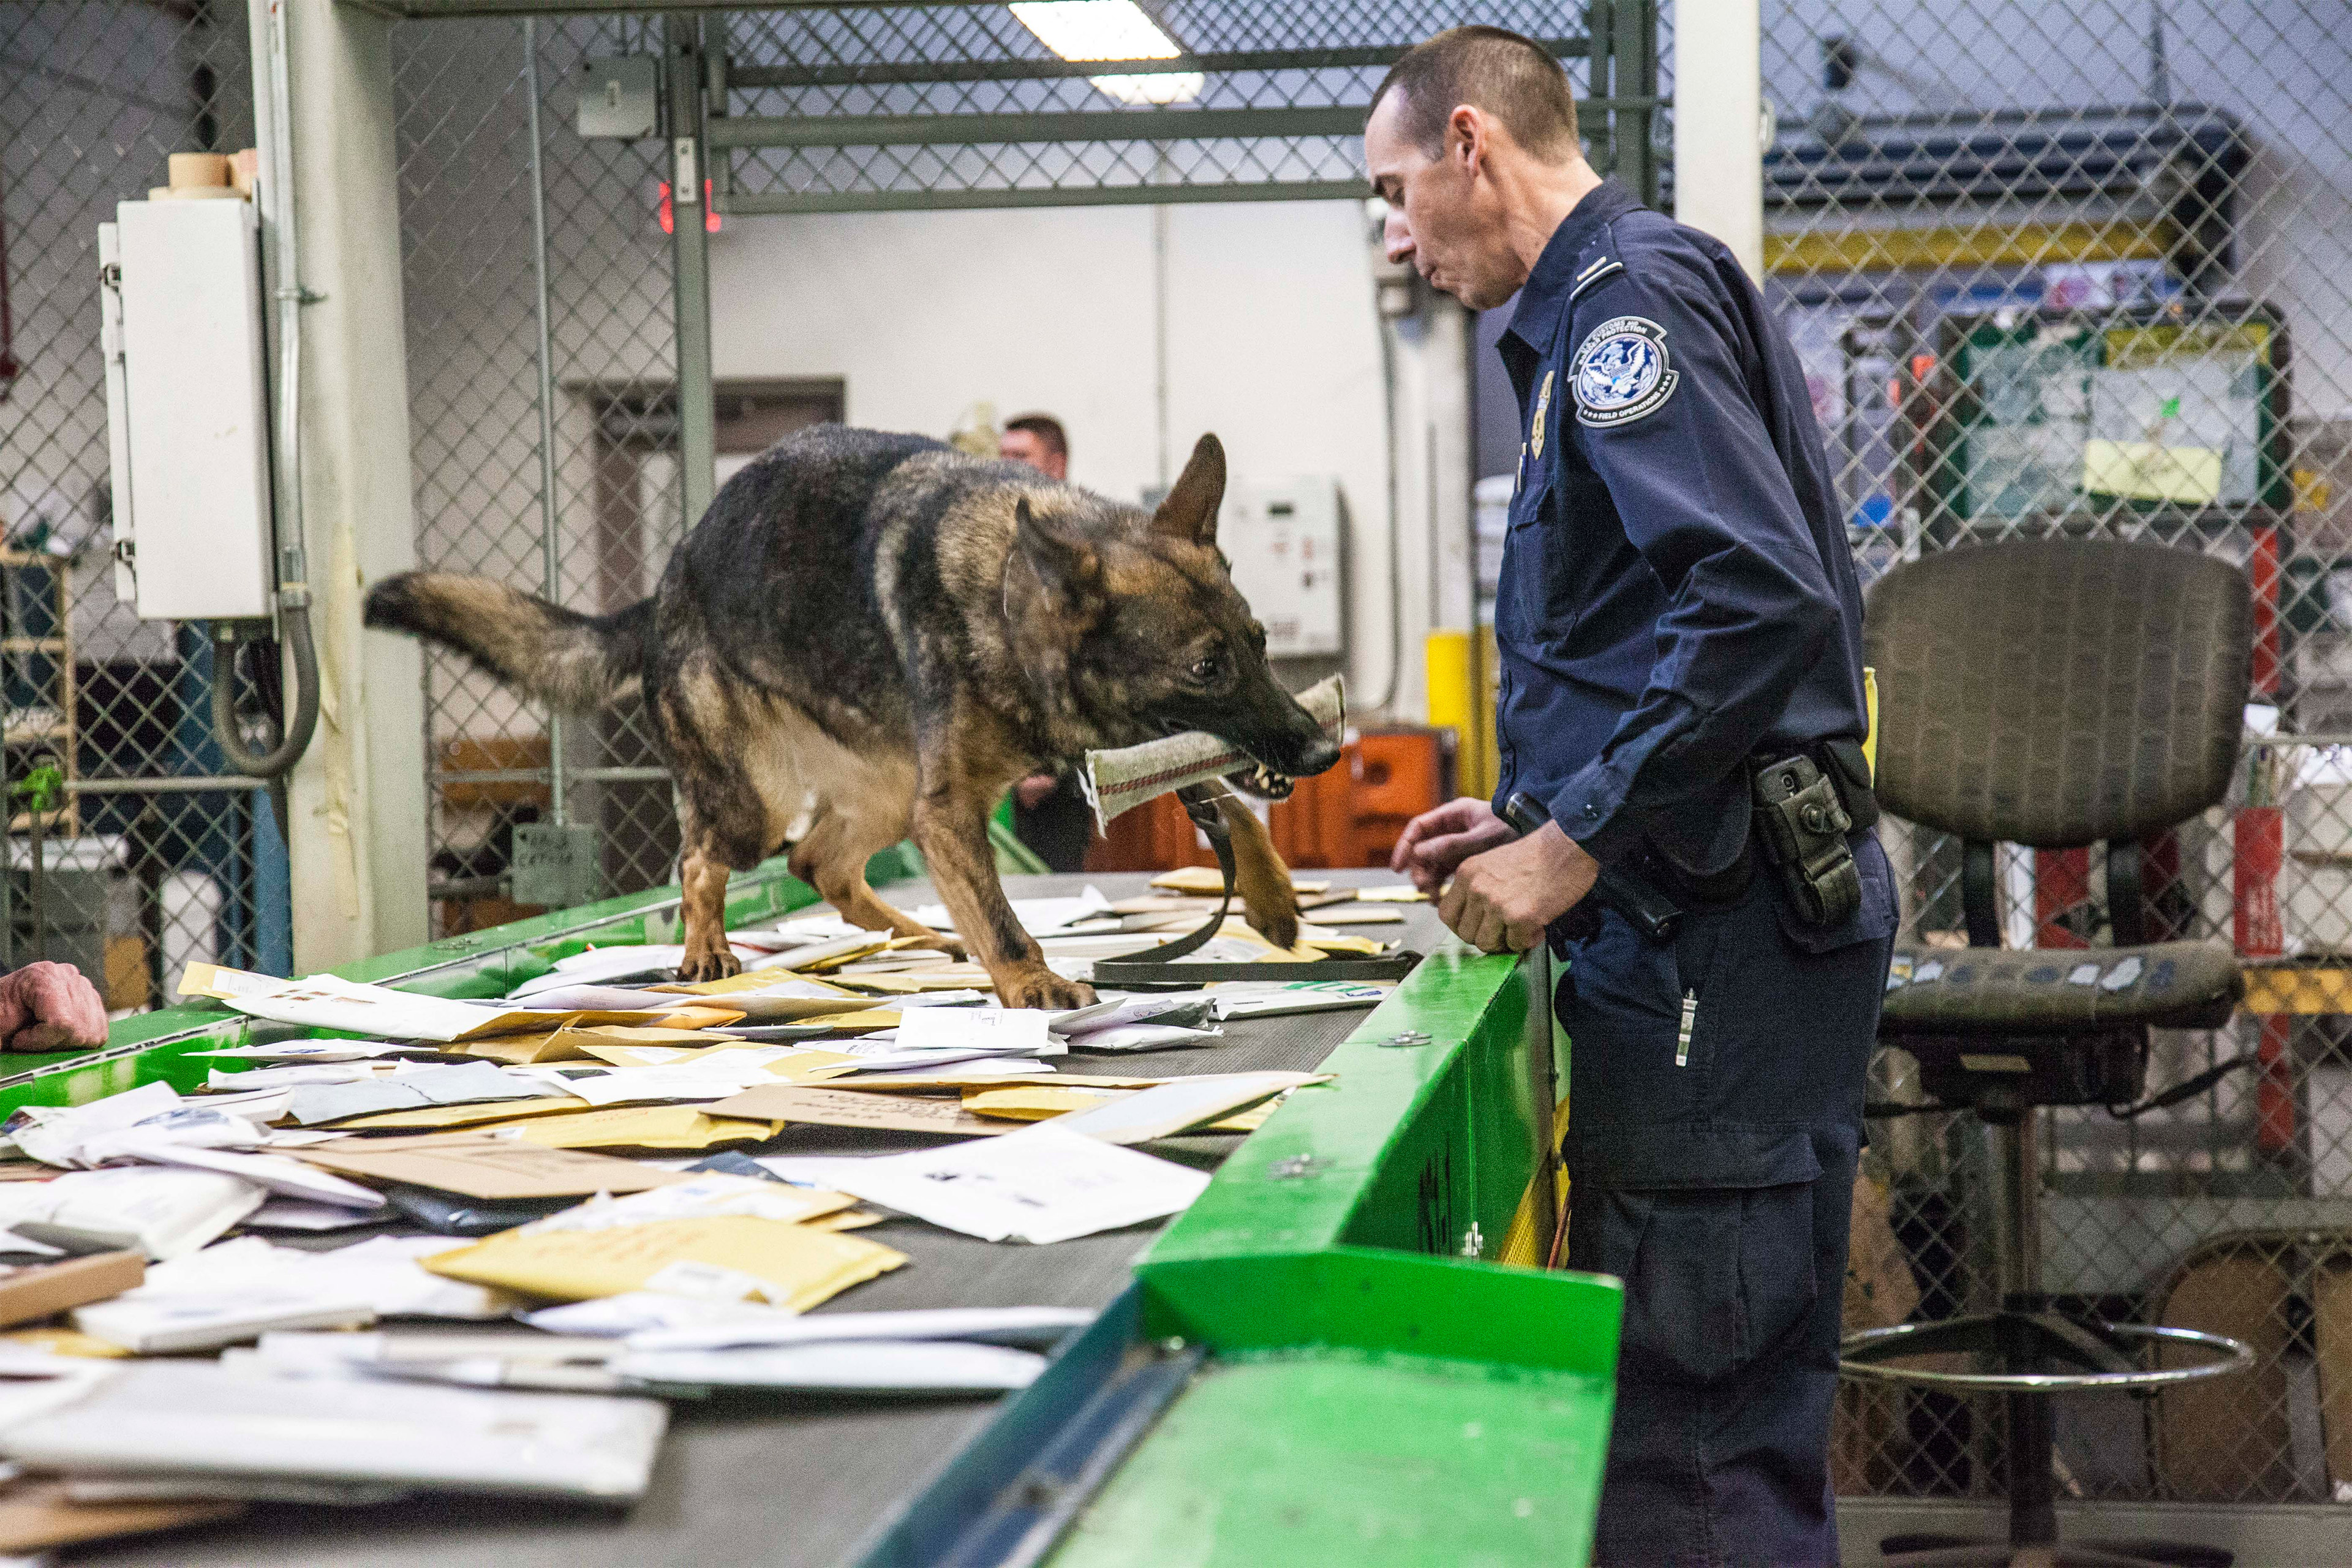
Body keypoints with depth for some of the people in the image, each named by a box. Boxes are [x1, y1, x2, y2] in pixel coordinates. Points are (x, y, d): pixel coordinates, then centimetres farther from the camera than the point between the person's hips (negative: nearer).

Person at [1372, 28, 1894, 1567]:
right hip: (1696, 913, 11)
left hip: (1721, 933, -11)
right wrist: (1542, 817, 18)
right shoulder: (1599, 310, 21)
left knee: (1698, 1406, -6)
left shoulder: (1631, 293, -11)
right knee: (1672, 1373, 15)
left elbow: (1761, 600, -24)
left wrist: (1580, 845, -19)